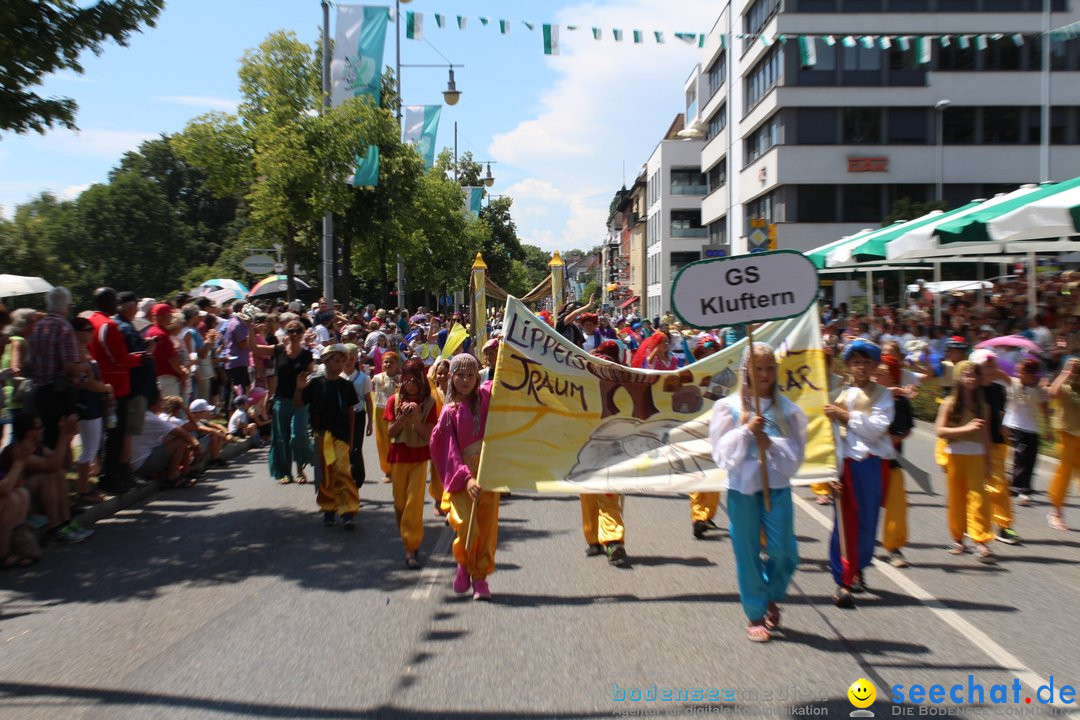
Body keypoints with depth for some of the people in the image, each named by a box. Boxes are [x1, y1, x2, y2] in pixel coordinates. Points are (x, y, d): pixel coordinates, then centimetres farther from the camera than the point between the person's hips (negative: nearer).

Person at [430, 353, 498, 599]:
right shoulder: (449, 412, 1)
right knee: (467, 526, -16)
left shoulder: (485, 397, 6)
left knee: (487, 528, 2)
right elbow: (449, 450, -8)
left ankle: (480, 577, 18)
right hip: (461, 477, -2)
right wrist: (466, 478, -20)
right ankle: (464, 565, 13)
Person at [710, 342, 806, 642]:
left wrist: (770, 443, -16)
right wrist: (746, 431, -16)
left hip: (777, 486, 1)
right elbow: (722, 453, -4)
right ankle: (755, 615, 20)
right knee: (747, 553, 4)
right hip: (742, 487, -1)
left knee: (784, 552, -3)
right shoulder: (729, 407, 0)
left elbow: (796, 453, 0)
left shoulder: (787, 409, 4)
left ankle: (772, 598, 28)